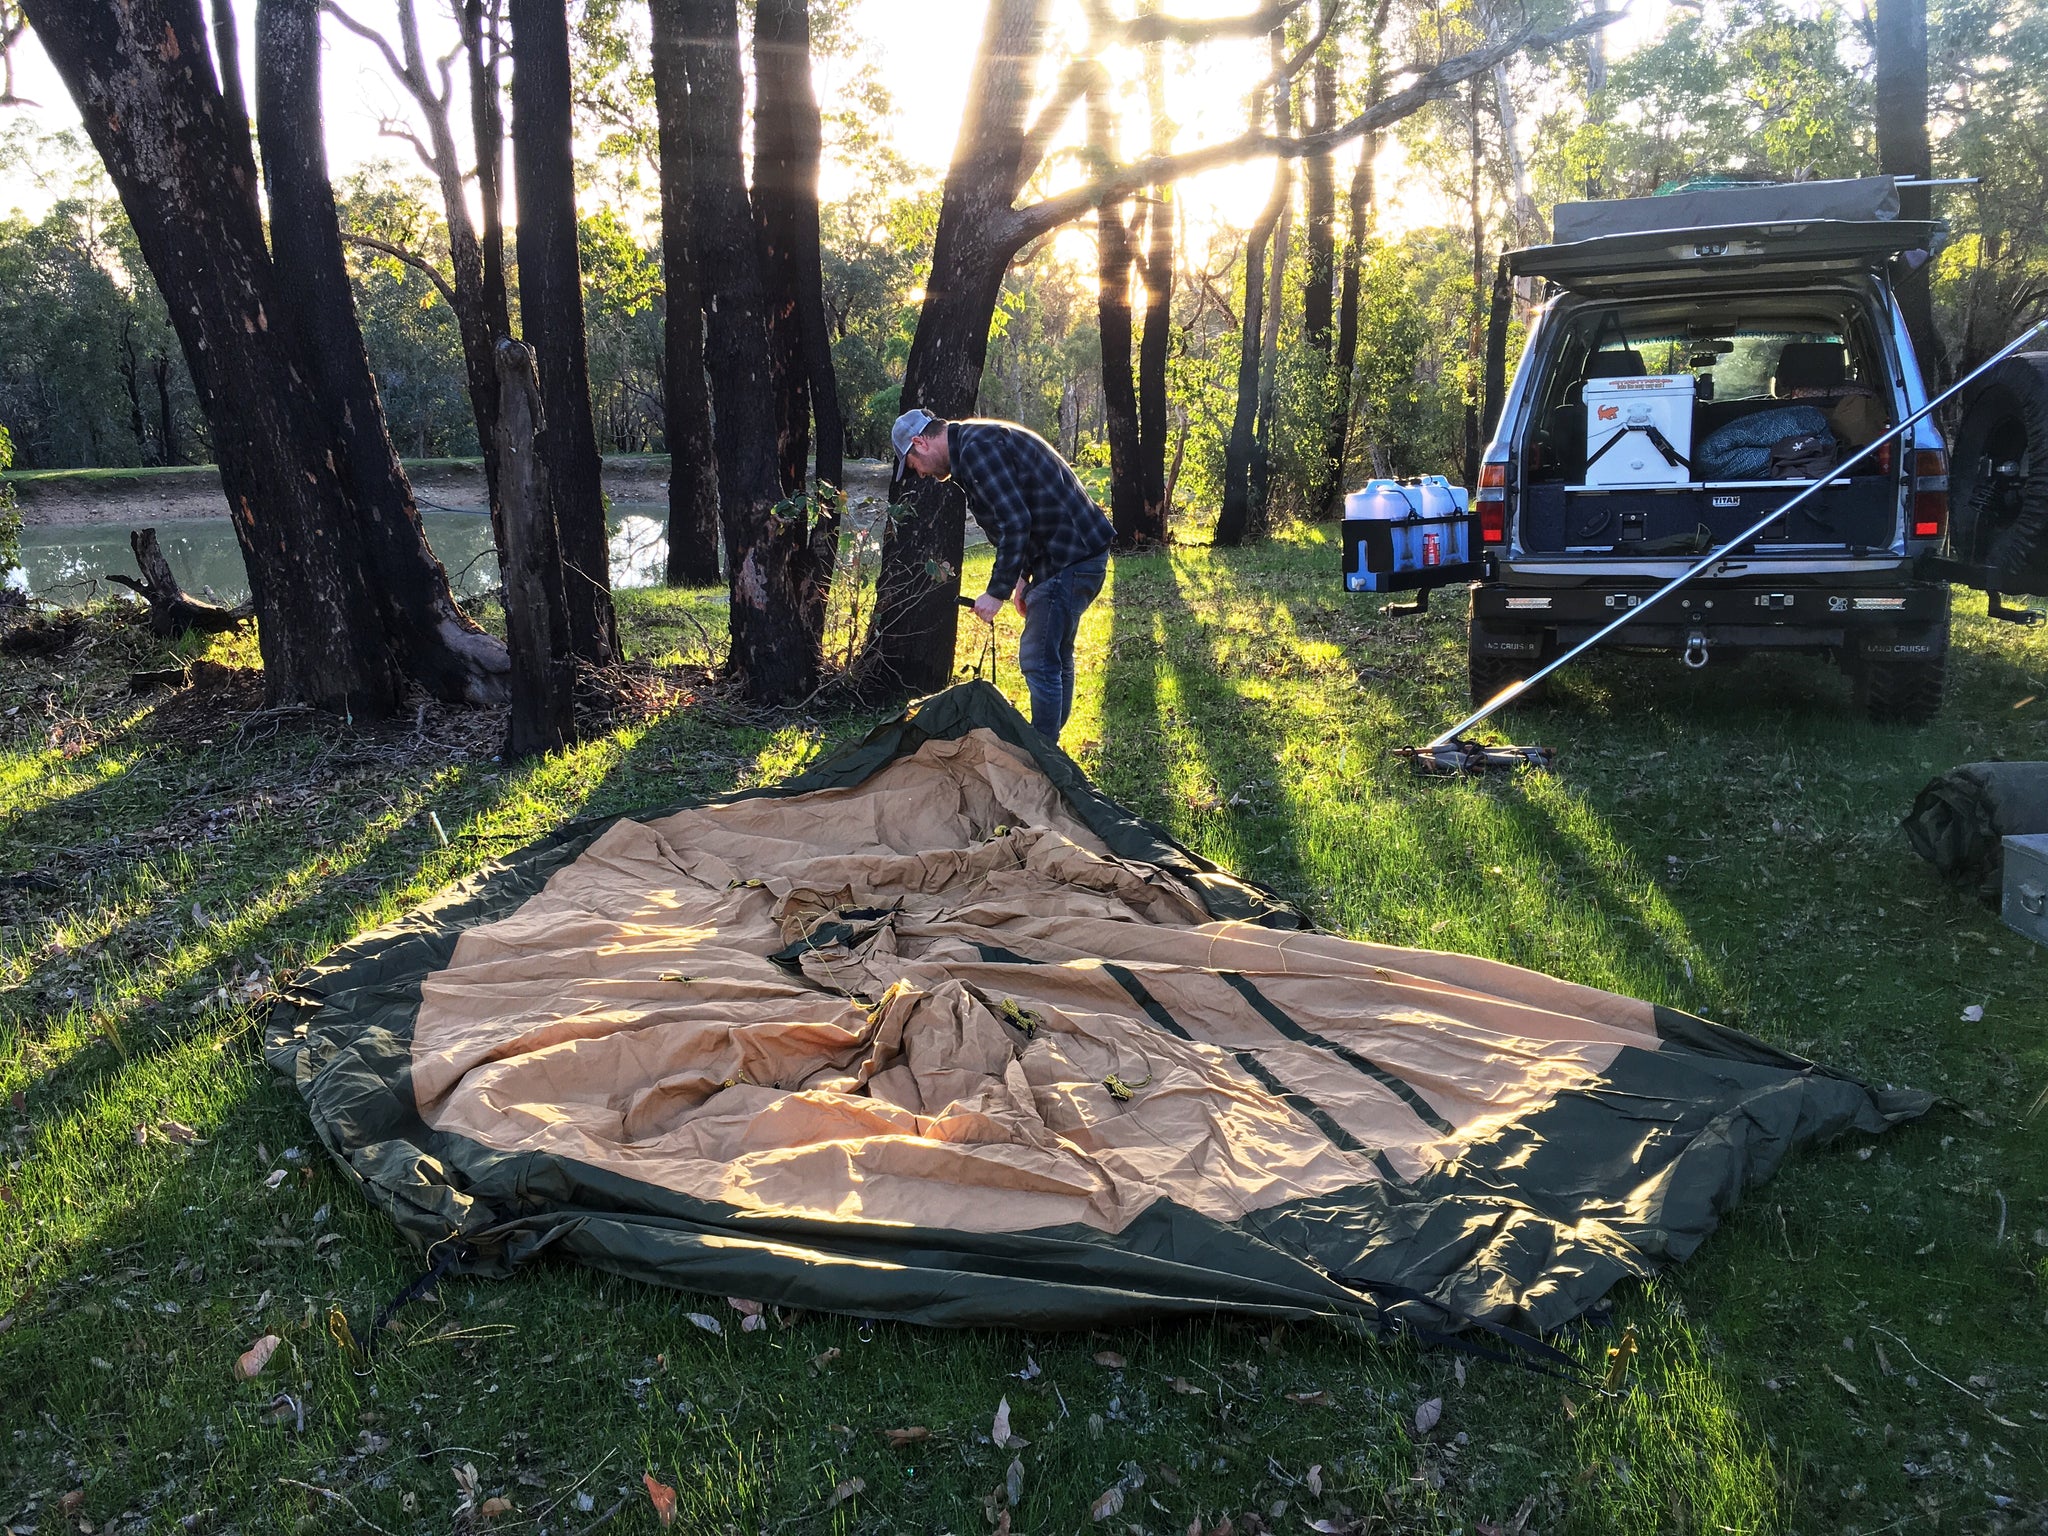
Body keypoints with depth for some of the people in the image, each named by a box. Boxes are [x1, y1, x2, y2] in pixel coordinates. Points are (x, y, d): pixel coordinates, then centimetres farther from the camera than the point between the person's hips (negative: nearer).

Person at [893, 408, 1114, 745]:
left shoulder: (976, 448, -16)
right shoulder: (982, 442, 18)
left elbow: (1015, 523, -24)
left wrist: (997, 592, -18)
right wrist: (1024, 575, 19)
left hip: (1069, 559, -11)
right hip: (1079, 552, 11)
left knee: (1038, 663, -9)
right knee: (1055, 658, 19)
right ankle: (1046, 746, 30)